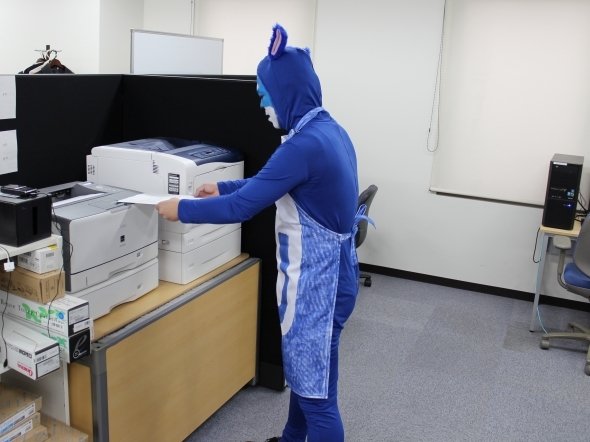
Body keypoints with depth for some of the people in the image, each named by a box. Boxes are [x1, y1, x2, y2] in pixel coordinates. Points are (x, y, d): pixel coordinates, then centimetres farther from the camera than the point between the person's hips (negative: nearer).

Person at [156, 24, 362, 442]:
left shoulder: (305, 144, -25)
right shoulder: (328, 130, 6)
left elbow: (242, 207, -23)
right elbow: (273, 183, 20)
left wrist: (182, 209, -8)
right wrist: (223, 187, 22)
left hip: (316, 283, -10)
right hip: (328, 273, 10)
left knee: (317, 392, 5)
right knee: (304, 372, 27)